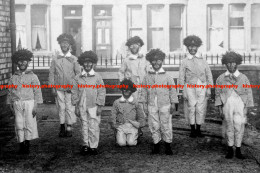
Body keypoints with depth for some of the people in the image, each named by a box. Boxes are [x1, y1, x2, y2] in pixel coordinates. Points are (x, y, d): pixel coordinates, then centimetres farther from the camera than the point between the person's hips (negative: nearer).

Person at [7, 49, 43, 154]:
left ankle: (27, 146, 6)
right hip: (17, 104, 2)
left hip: (29, 103, -2)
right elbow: (10, 93, 14)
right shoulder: (13, 78, 10)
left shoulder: (32, 76, 3)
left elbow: (37, 92, 1)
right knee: (19, 125, 0)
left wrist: (35, 106, -5)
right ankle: (21, 146, 8)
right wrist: (11, 106, 8)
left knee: (29, 124, -4)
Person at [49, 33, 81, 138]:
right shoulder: (55, 59, 5)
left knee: (70, 108, -1)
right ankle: (62, 127, 13)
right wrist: (52, 87, -1)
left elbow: (78, 73, 4)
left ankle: (69, 128, 8)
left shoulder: (74, 59, 3)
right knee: (61, 107, 4)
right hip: (59, 88, 1)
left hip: (70, 88, -1)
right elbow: (51, 73, 6)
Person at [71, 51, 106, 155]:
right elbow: (75, 93, 7)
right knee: (84, 126, 9)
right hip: (82, 106, 2)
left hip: (93, 106, -2)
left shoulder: (97, 77, 0)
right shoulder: (77, 78, 5)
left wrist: (99, 106, -5)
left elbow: (101, 92, 0)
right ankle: (85, 145, 20)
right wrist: (76, 106, 2)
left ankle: (93, 146, 8)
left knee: (93, 127, -1)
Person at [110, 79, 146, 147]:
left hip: (132, 126, 0)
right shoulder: (116, 102, 10)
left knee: (131, 143, -22)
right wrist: (114, 125, -2)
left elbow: (141, 117, 14)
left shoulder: (135, 102, 10)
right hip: (121, 126, 0)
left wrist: (139, 125, 0)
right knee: (121, 143, -22)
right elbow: (113, 116, 10)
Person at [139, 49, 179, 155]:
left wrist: (173, 104, -1)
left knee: (166, 126, 2)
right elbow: (144, 91, 9)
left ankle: (168, 146, 14)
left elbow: (172, 90, 3)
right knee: (154, 126, 6)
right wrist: (143, 104, 5)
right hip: (152, 106, 2)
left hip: (165, 105, -1)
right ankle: (156, 145, 18)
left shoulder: (167, 77, 1)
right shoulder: (147, 77, 5)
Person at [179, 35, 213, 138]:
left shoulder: (203, 61, 9)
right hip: (190, 87, -1)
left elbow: (209, 75, 10)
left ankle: (198, 129, 13)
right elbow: (181, 78, 3)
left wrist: (209, 89, 4)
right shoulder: (185, 62, 4)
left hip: (202, 88, 1)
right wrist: (184, 93, -3)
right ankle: (192, 130, 11)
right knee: (191, 109, -2)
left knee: (201, 109, 1)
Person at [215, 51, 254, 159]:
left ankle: (238, 150, 3)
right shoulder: (221, 78, 10)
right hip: (227, 104, 1)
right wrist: (220, 108, 1)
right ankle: (230, 149, 13)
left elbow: (248, 94, 8)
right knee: (229, 126, 2)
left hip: (240, 103, 0)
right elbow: (218, 94, 9)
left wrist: (246, 108, 2)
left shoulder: (243, 78, 9)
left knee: (239, 126, -7)